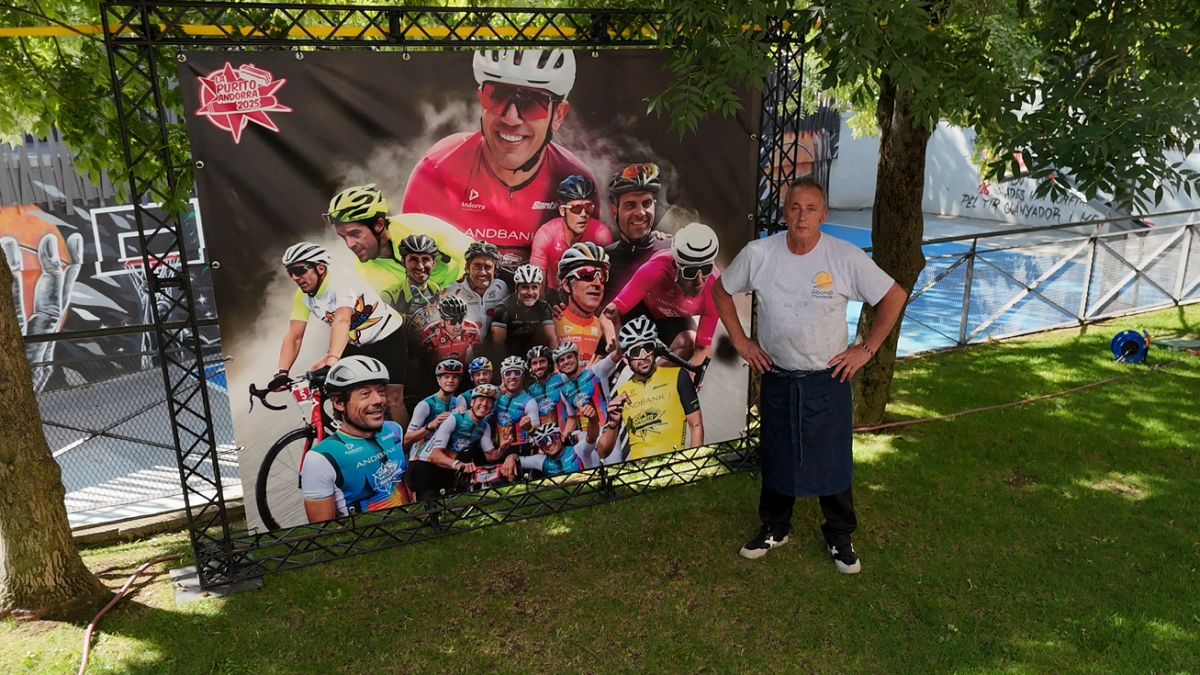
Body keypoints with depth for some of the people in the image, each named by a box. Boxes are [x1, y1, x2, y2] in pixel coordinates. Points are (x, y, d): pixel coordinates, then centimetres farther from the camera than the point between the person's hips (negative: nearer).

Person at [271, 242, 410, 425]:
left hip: (388, 338, -7)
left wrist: (331, 362, -58)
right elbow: (294, 336, -12)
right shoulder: (302, 296, -8)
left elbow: (342, 322, -44)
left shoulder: (342, 285, -28)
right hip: (357, 345, 7)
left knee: (392, 399, -15)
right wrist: (282, 372, -27)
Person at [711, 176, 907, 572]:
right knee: (776, 458, 16)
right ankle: (774, 528, 37)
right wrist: (740, 340, 2)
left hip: (828, 379, -1)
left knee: (832, 461, 11)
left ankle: (840, 537, 33)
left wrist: (866, 349, -5)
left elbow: (893, 297, -3)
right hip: (777, 378, 2)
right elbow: (721, 291, 6)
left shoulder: (847, 258, -14)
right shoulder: (758, 254, -10)